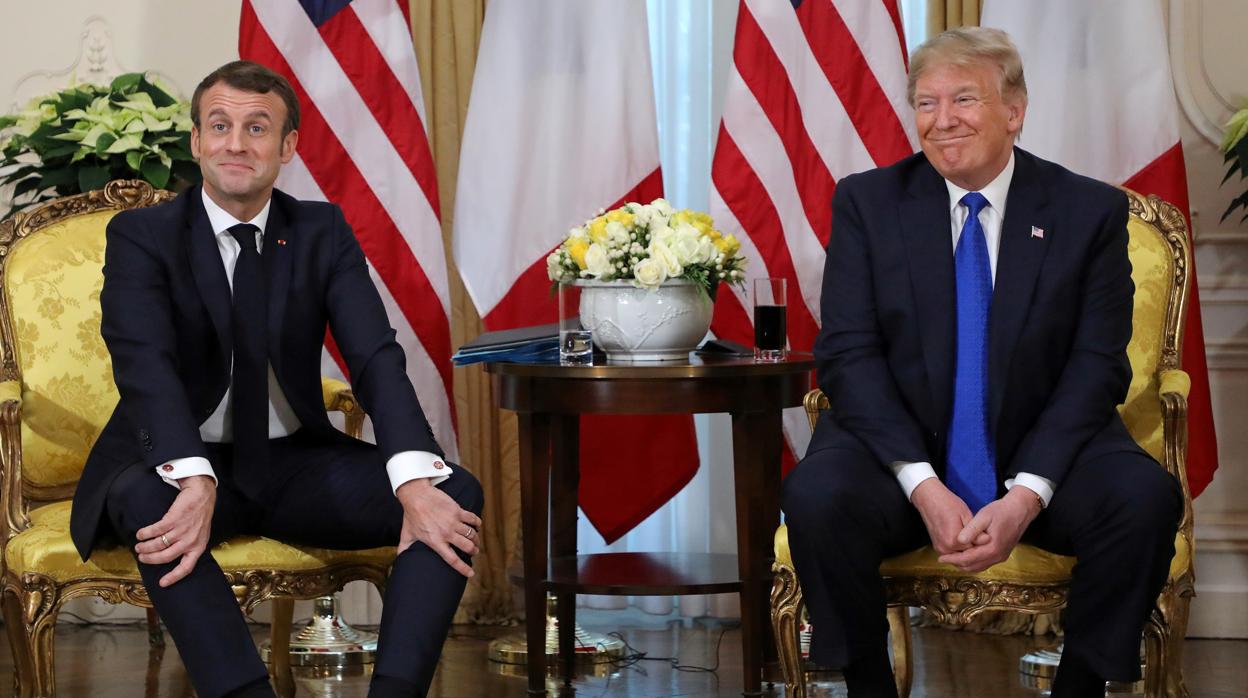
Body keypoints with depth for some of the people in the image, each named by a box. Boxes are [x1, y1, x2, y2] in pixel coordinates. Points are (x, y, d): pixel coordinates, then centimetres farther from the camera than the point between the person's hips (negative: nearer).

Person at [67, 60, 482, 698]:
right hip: (182, 464, -3)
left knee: (454, 494, -20)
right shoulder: (140, 236, -5)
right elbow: (145, 364, -22)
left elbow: (375, 357, -10)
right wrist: (194, 481, -42)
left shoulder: (323, 233, 4)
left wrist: (415, 482, -29)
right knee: (145, 499, -38)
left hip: (294, 465, 3)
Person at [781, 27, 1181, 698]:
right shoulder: (866, 203, 2)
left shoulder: (1091, 211, 2)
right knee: (815, 497, -31)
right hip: (900, 447, 0)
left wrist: (1027, 494, -19)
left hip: (1042, 451, 1)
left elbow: (1097, 366, -4)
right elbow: (848, 357, -5)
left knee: (1146, 497, -29)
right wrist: (924, 487, -19)